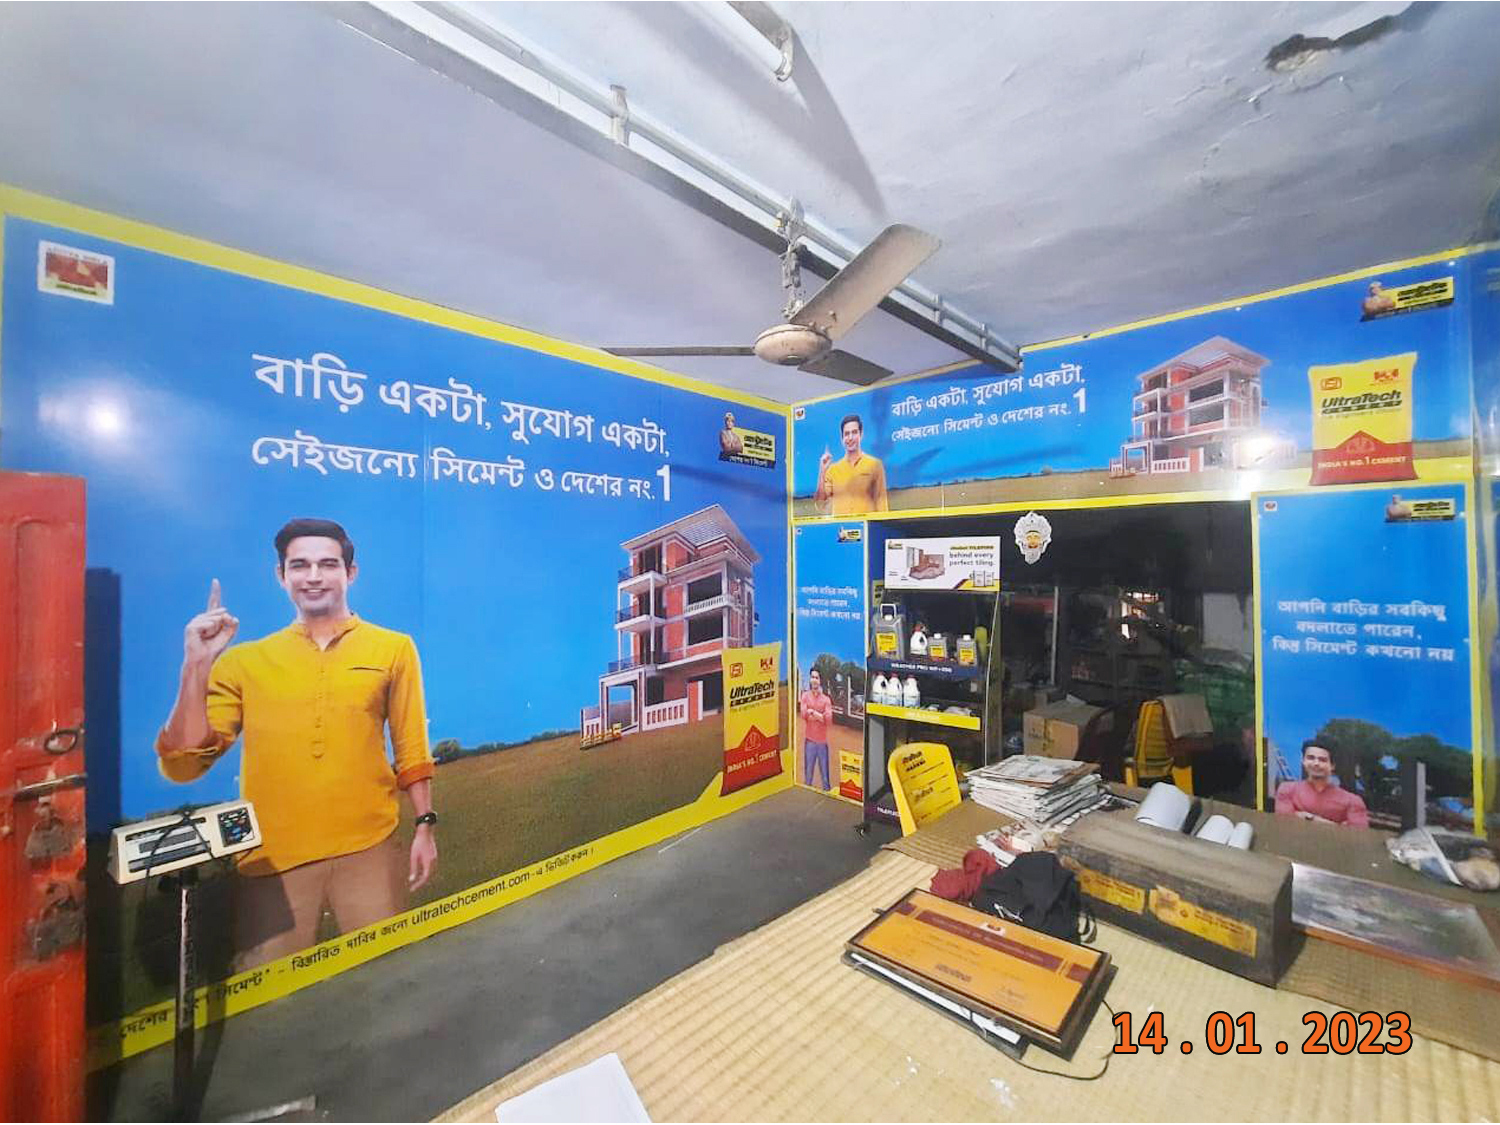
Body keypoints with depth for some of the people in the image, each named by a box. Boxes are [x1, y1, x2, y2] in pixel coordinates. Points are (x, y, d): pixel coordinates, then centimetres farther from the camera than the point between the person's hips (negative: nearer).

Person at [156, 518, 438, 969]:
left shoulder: (393, 649, 3)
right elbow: (182, 765, -1)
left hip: (370, 848, -1)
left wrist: (424, 825, 2)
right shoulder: (244, 661, 5)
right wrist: (197, 665, -9)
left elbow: (412, 749, 5)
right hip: (271, 856, 1)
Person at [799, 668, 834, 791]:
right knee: (808, 773, 6)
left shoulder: (826, 699, 4)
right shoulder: (805, 696, 3)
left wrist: (813, 712, -11)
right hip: (809, 740, -1)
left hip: (822, 741, 1)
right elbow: (804, 714, -11)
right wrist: (820, 715, -9)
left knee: (825, 775, 7)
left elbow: (829, 718, -9)